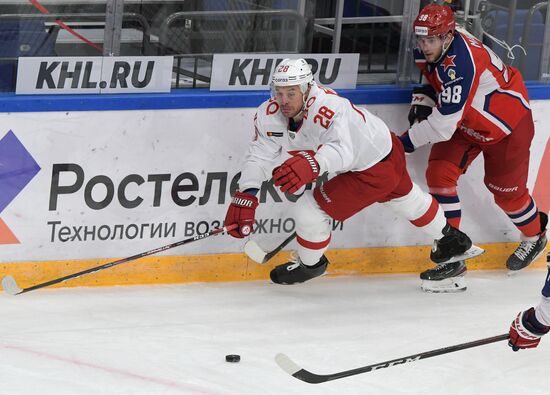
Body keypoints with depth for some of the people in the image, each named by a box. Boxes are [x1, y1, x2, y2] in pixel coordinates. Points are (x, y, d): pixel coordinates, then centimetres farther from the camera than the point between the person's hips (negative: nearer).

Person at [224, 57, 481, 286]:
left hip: (378, 167, -8)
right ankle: (448, 239, 59)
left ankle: (310, 264, 20)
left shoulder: (329, 108, -41)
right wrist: (245, 196, -27)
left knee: (308, 210, -11)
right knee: (405, 199, 32)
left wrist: (311, 164, -75)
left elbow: (342, 151, -56)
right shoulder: (270, 114, -18)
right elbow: (260, 155, -16)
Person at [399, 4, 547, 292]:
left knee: (505, 189, 8)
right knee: (439, 174, -10)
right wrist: (423, 100, -7)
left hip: (507, 122, -8)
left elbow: (444, 123, -40)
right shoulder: (426, 51, -12)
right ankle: (453, 257, -5)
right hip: (465, 120, 8)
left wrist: (406, 142, -32)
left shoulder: (460, 63, -40)